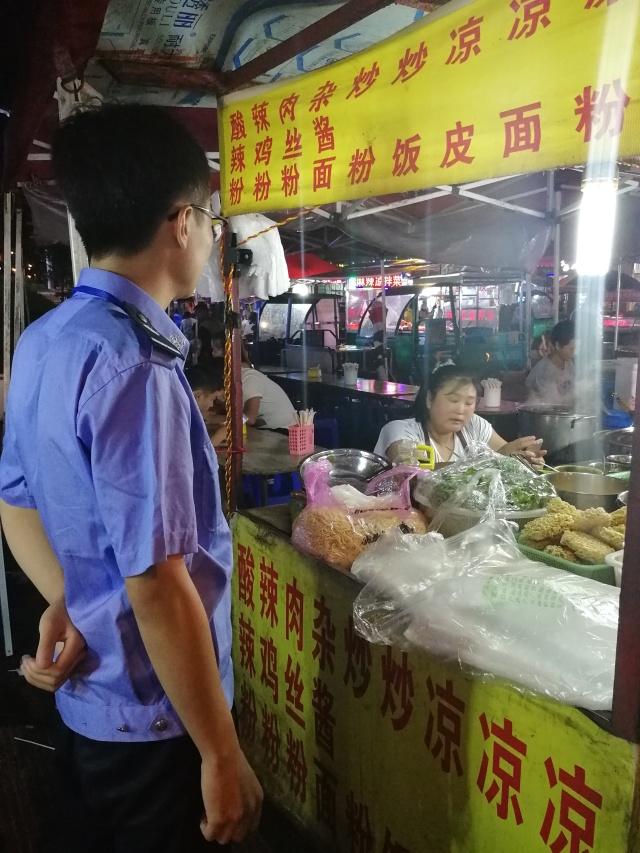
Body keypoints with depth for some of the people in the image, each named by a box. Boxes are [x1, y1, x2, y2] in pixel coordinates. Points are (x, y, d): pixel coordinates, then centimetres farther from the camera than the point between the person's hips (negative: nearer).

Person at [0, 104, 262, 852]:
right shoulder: (132, 367, -27)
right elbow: (156, 585, -27)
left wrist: (65, 601, -2)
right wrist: (222, 755, -18)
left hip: (85, 695, 8)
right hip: (152, 715, -8)